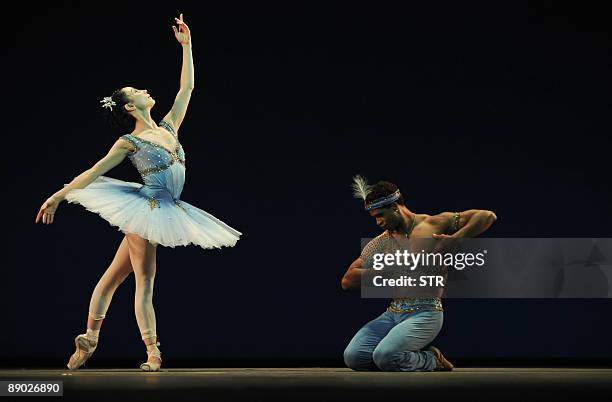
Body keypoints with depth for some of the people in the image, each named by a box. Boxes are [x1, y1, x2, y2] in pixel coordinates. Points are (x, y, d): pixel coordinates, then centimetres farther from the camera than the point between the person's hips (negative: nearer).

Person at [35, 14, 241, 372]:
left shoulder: (169, 127, 11)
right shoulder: (129, 142, -5)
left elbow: (186, 88, 13)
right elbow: (95, 171, -5)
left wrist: (186, 45, 13)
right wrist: (59, 195, -9)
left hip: (164, 213, 6)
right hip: (144, 209, -6)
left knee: (115, 275, 11)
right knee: (145, 279, -5)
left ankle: (89, 340, 15)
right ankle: (153, 351, -5)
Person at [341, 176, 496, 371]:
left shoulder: (434, 224, 0)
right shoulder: (381, 243, 11)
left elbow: (488, 216, -6)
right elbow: (347, 281, 8)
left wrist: (453, 239, -17)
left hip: (426, 313, -6)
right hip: (393, 312, 6)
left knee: (384, 356, -28)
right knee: (353, 357, -14)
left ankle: (431, 362, 3)